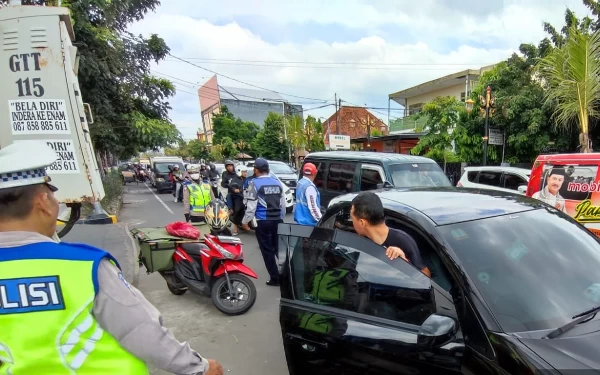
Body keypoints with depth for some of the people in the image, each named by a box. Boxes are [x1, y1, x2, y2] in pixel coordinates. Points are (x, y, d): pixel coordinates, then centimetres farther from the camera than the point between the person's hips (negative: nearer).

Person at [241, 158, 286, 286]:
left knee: (267, 250, 3)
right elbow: (283, 204, 13)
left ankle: (275, 278, 7)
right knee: (279, 248, 14)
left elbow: (251, 206, -10)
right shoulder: (277, 182, 9)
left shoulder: (255, 183, -6)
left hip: (263, 222, -5)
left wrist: (245, 221, 0)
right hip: (277, 220, 5)